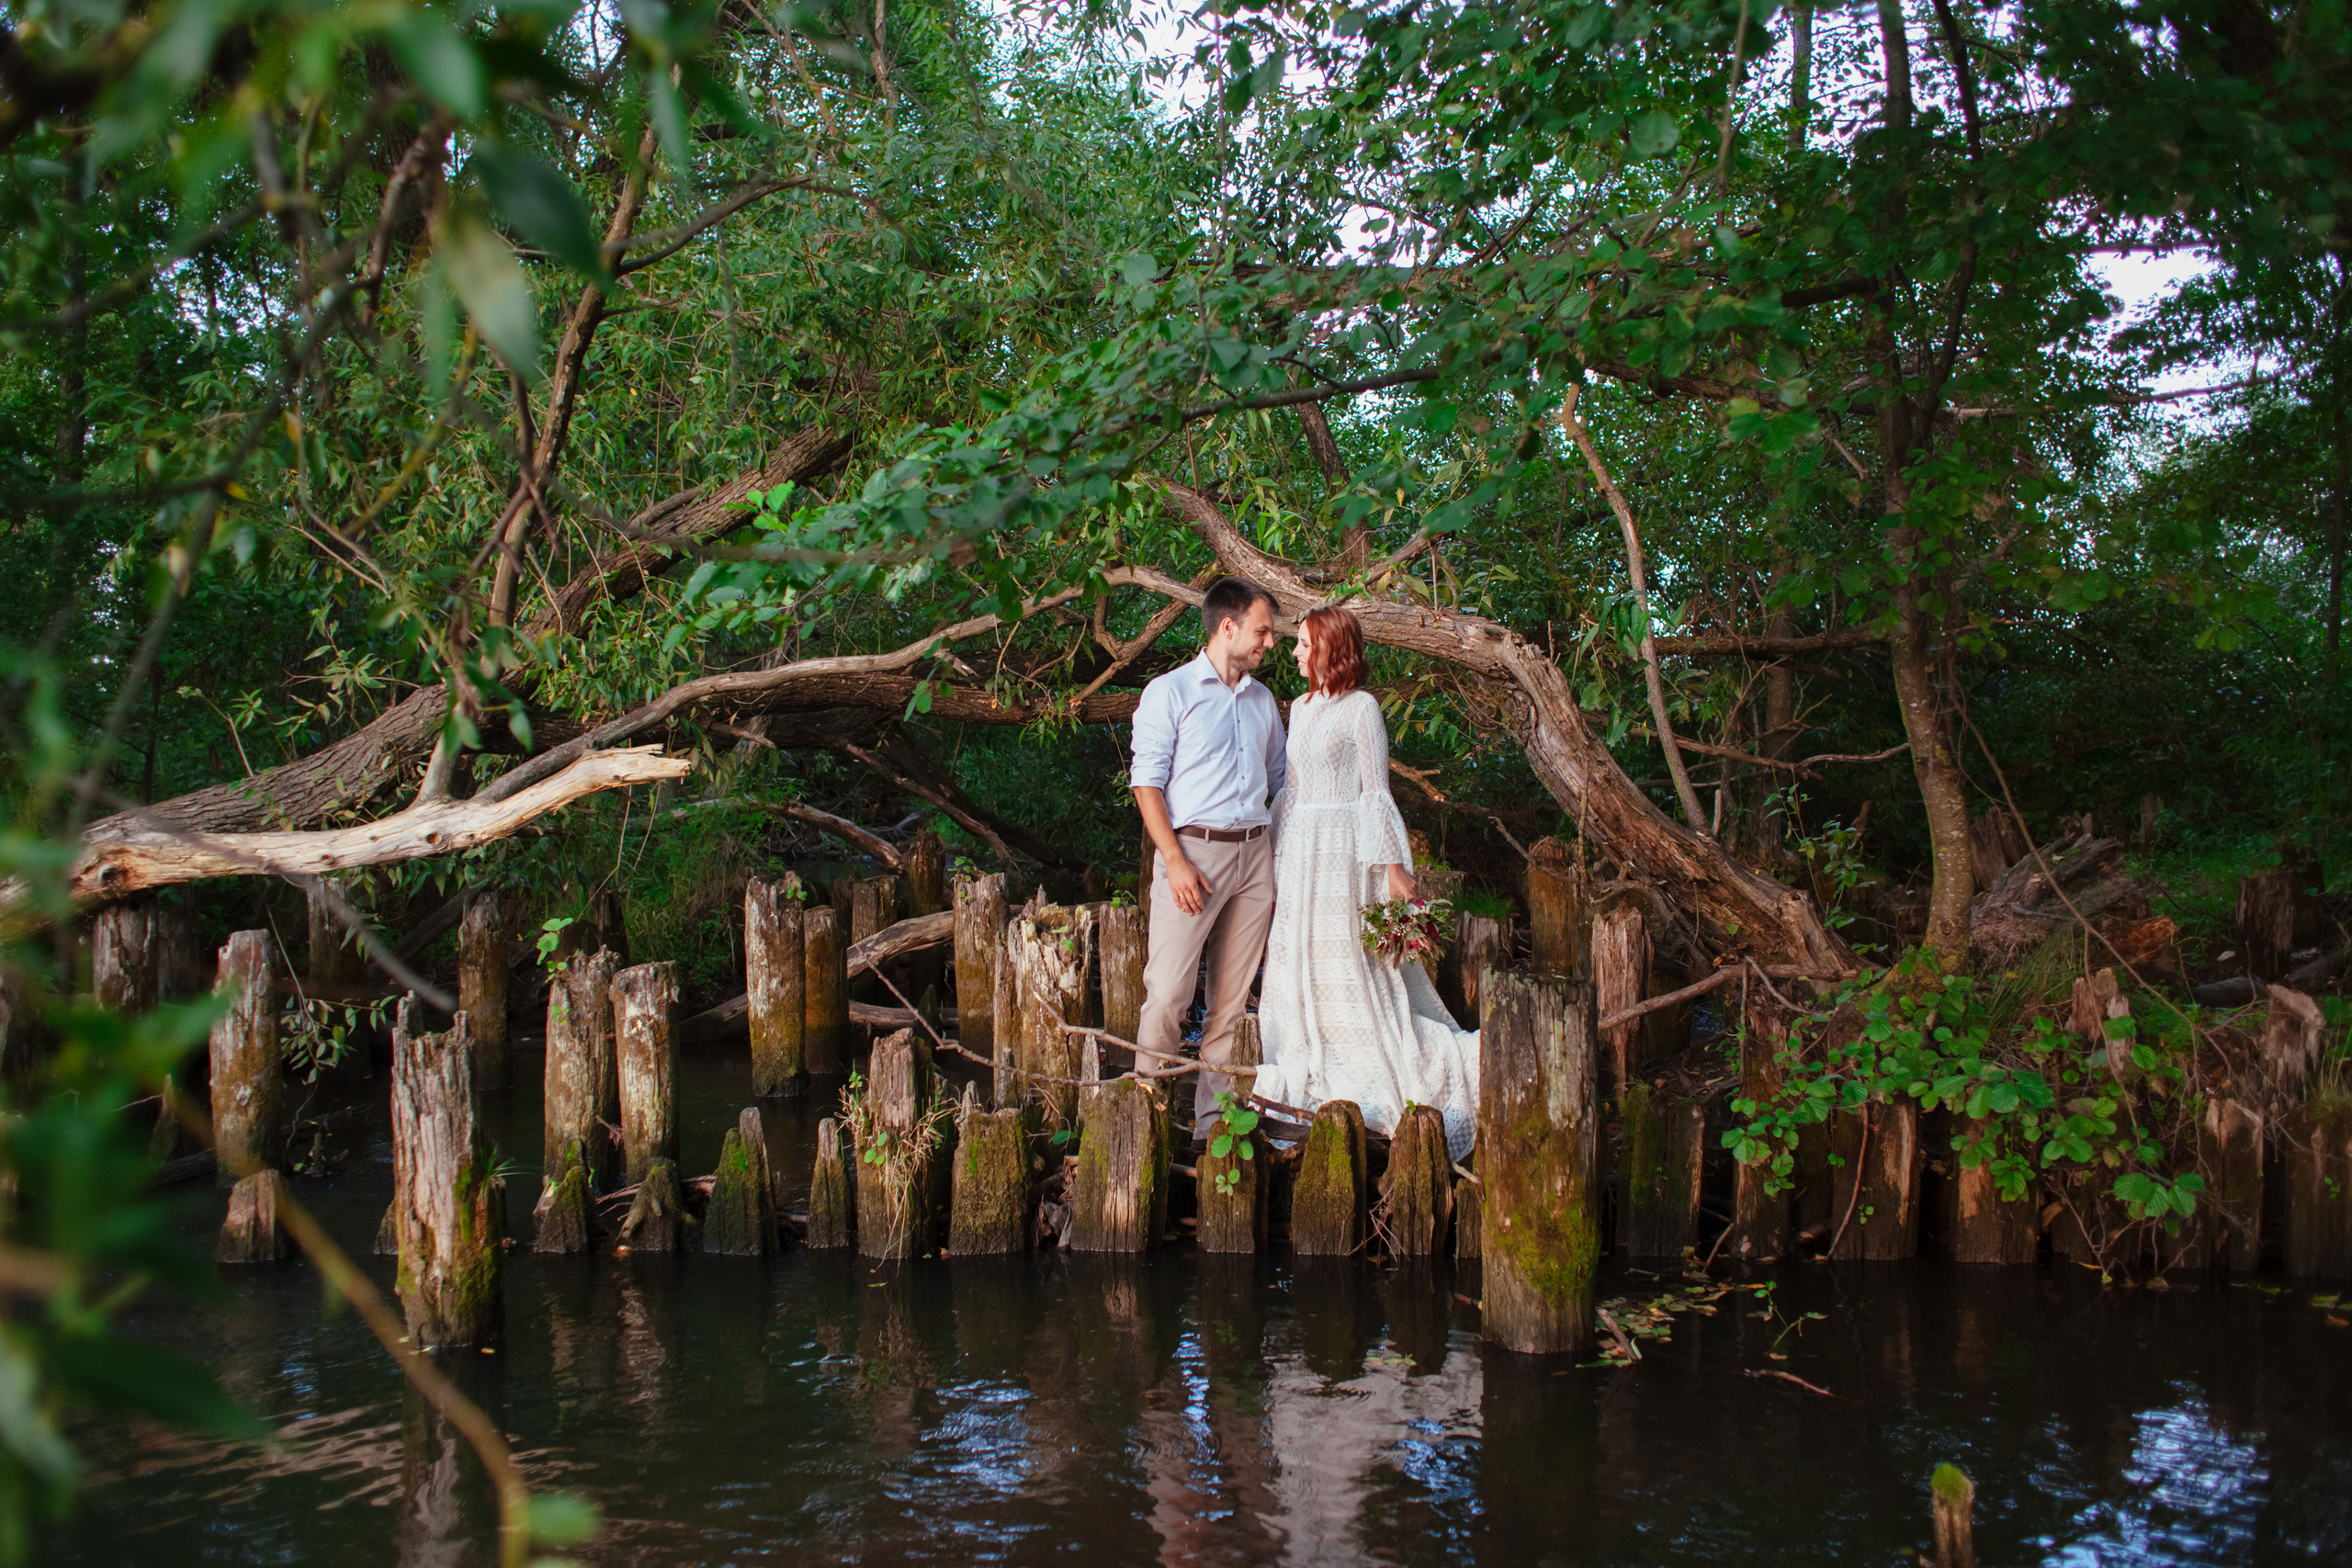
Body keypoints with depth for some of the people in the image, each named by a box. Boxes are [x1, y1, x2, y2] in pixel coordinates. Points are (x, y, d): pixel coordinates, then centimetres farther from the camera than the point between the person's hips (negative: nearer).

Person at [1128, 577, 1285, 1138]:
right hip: (1194, 848, -6)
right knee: (1168, 991, -10)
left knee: (1233, 995, 6)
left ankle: (1213, 1116, 12)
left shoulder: (1263, 700, 17)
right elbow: (1147, 781, -6)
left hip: (1256, 854, 6)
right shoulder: (1170, 692, -1)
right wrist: (1174, 860, -15)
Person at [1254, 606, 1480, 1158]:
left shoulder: (1361, 707, -6)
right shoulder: (1301, 708, 15)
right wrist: (1275, 855, 15)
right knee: (1298, 963, 7)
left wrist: (1394, 865, -11)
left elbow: (1376, 792, -8)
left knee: (1348, 963, -7)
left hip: (1342, 850, -7)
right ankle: (1321, 1087, 15)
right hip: (1297, 848, 7)